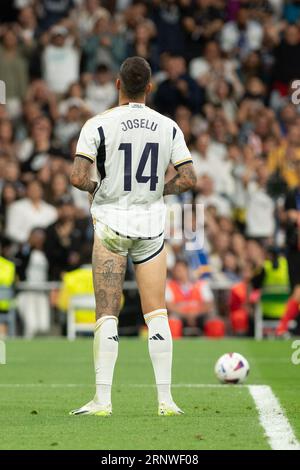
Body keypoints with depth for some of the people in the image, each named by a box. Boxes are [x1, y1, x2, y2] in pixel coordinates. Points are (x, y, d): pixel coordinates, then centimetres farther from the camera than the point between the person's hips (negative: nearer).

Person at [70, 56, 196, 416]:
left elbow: (77, 177, -15)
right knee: (156, 314, 6)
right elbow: (188, 178, -1)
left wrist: (94, 188, 5)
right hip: (151, 224, 2)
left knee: (107, 315, -1)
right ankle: (165, 398, 3)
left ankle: (103, 399, -5)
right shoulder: (168, 127, 1)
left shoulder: (99, 124, -8)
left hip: (111, 223, -2)